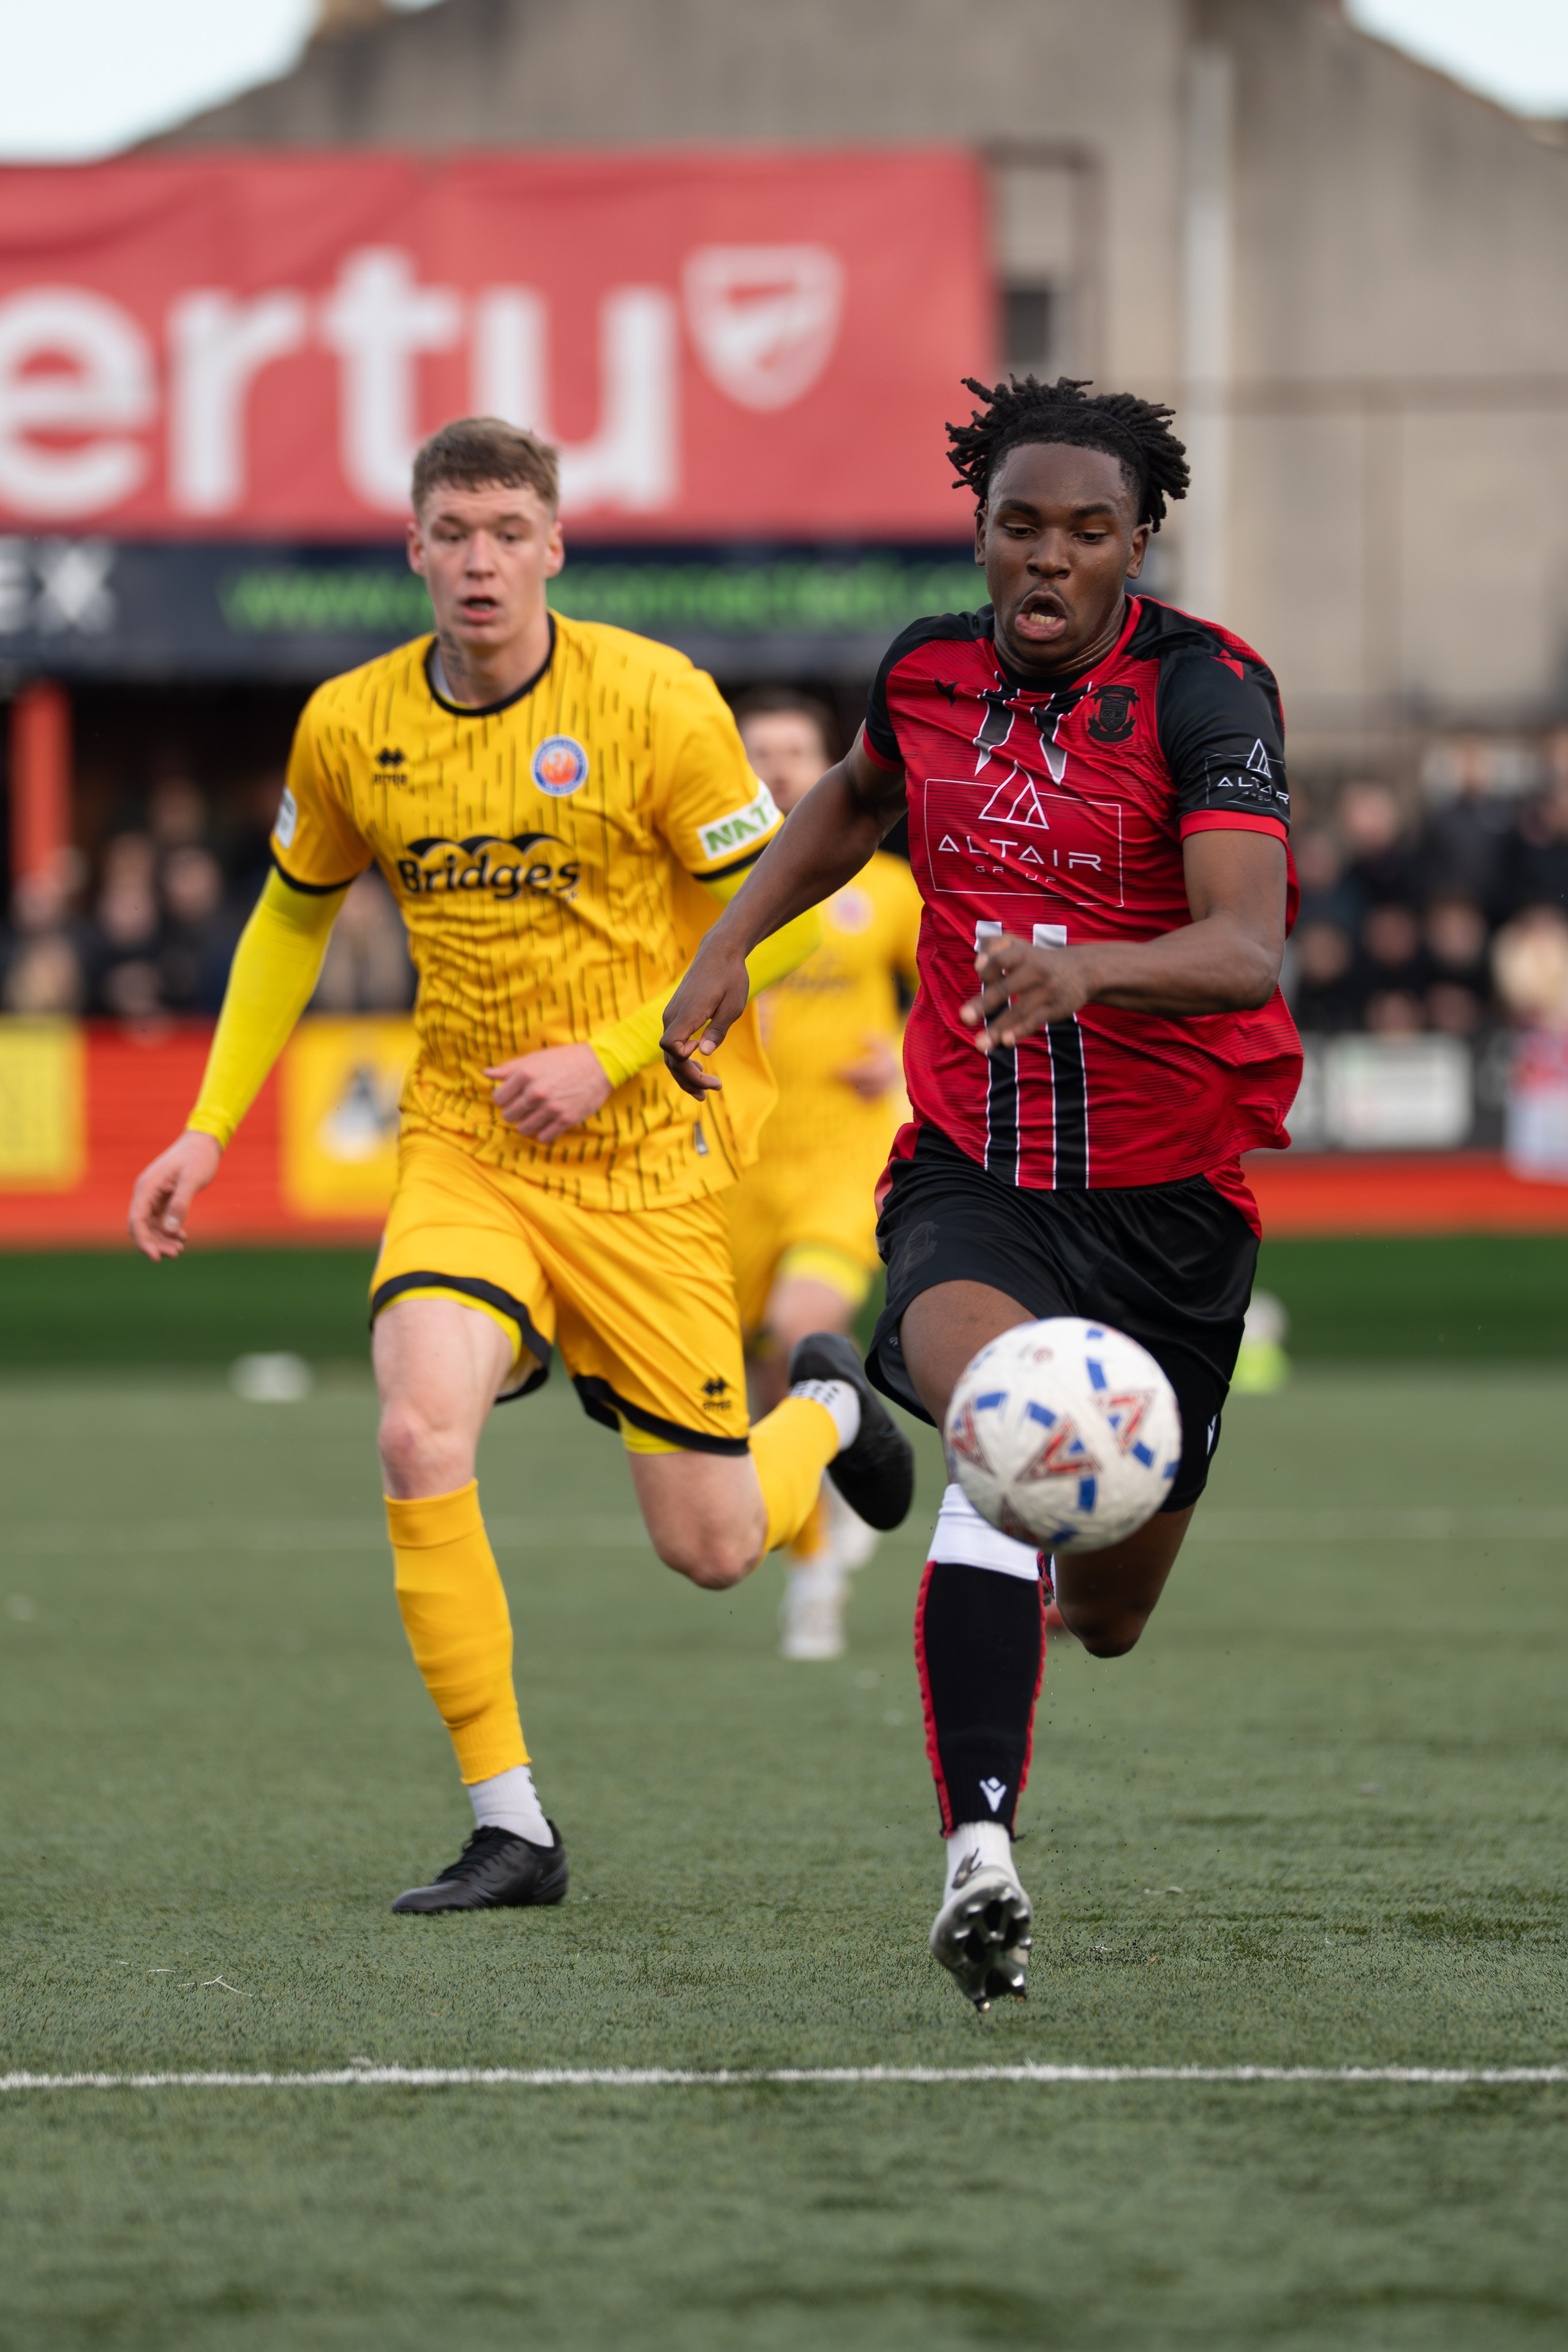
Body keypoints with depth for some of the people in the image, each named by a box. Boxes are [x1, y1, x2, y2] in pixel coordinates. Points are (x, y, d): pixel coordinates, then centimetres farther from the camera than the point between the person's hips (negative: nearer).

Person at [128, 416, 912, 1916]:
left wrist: (611, 1058, -17)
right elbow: (293, 917, 15)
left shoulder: (653, 703, -13)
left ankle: (825, 1411, 40)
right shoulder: (350, 727, -2)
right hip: (460, 1147, 2)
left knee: (710, 1551, 2)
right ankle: (510, 1829, -13)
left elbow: (769, 920, -7)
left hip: (643, 1159, -2)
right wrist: (209, 1129, 9)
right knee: (419, 1440, -25)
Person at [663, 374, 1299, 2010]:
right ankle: (980, 1857, -38)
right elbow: (855, 800, 26)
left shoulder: (1205, 690, -14)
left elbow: (1248, 950, -29)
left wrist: (1092, 970, -48)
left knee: (1112, 1615, 12)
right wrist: (728, 947, 15)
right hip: (972, 1180, 1)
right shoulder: (930, 672, 0)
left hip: (1169, 1198, -1)